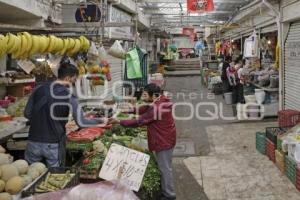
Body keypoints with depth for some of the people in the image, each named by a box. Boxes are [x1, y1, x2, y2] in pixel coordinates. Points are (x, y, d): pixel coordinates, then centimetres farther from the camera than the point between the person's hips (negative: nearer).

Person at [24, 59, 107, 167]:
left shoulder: (39, 89, 1)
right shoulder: (69, 97, -9)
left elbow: (27, 114, 6)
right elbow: (81, 122, -13)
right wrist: (100, 121, 1)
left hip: (34, 142, 3)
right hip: (54, 145, -3)